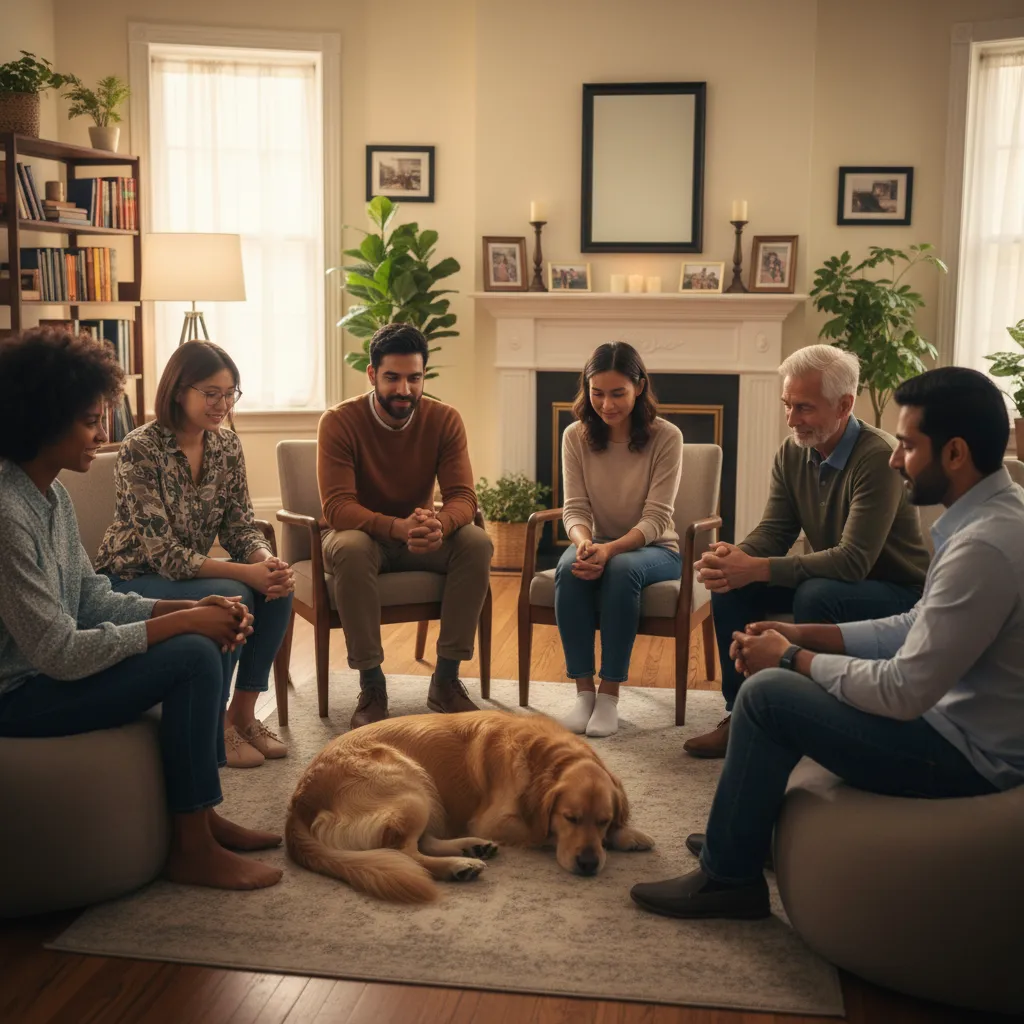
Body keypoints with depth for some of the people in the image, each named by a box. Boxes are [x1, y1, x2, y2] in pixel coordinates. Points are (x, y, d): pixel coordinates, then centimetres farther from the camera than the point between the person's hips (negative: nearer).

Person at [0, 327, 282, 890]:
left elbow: (94, 599, 8)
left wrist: (193, 609, -7)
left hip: (48, 670, 10)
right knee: (193, 657, -19)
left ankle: (202, 813, 14)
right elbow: (61, 653, -27)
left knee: (207, 640, 8)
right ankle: (191, 848, -6)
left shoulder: (51, 492, 5)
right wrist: (184, 622, -20)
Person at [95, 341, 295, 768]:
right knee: (232, 598, -29)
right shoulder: (140, 449, -22)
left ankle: (242, 713, -6)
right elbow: (163, 552, -26)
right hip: (132, 580, -6)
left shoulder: (226, 444, -2)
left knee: (277, 589, -18)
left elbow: (239, 526, -2)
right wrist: (246, 573, -34)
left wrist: (268, 562, -25)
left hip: (190, 571, 6)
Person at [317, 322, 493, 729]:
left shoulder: (444, 420, -9)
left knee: (477, 543, -26)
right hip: (359, 533, -3)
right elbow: (338, 506, -26)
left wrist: (438, 524, -42)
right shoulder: (339, 422, -18)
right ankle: (371, 686, -26)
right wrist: (398, 527, -46)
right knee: (350, 549, -38)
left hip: (420, 538, 3)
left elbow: (463, 497, -15)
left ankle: (446, 680, -16)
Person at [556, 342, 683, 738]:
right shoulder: (576, 437, -3)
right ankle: (583, 690, -24)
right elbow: (575, 508, -5)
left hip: (654, 549, -2)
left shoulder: (665, 437, -12)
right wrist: (584, 543, -29)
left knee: (621, 568, -36)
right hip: (599, 545, 3)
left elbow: (656, 518, -17)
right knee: (569, 567, -32)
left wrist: (611, 549, -34)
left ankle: (609, 694, -27)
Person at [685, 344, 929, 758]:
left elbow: (853, 561, -33)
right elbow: (772, 532, -3)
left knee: (815, 595, -36)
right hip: (828, 579, 7)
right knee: (729, 586, -10)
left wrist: (757, 568, -38)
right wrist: (732, 557, -27)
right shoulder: (793, 452, -3)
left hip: (895, 591, -7)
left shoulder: (878, 457, -26)